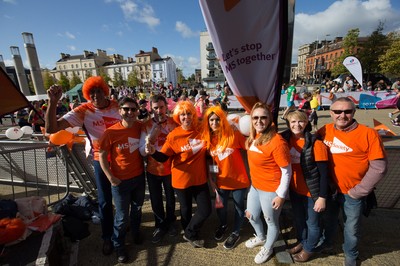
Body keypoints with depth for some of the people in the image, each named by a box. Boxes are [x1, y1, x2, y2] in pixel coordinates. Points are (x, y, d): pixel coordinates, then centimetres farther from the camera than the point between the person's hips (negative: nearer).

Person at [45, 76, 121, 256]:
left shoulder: (117, 106, -9)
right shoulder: (83, 111, -15)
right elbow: (51, 128, -23)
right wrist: (53, 102, -35)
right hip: (102, 159, -2)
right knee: (105, 200, 11)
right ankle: (107, 237, 36)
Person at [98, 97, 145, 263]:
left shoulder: (140, 127, -8)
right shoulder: (111, 132, -19)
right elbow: (102, 156, -9)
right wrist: (110, 177, -15)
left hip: (139, 177, 4)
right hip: (121, 180, -3)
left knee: (137, 209, 25)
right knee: (122, 216, 11)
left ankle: (136, 232, 54)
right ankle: (119, 245, 39)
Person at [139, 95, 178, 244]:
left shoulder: (174, 123, -11)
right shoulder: (146, 126, -10)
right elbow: (142, 152, -12)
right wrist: (152, 137, -26)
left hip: (170, 168, 0)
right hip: (153, 169, 1)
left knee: (170, 198, 21)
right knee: (156, 200, 17)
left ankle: (170, 223, 48)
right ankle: (160, 226, 43)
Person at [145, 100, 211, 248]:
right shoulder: (173, 135, -14)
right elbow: (163, 157, -13)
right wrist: (153, 152, -31)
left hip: (200, 179, 3)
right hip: (182, 179, -2)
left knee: (206, 210, 8)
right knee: (186, 210, 18)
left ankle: (189, 233, 35)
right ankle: (190, 235, 48)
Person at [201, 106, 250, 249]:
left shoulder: (233, 133, -17)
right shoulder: (207, 138, -7)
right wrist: (210, 179, 1)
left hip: (239, 179, -2)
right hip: (221, 181, 3)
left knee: (238, 207, 17)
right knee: (220, 207, 20)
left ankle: (236, 232, 45)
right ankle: (223, 224, 53)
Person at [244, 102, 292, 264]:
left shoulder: (276, 141, -26)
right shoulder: (254, 137, -3)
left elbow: (287, 171, -19)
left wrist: (281, 195, -14)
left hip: (271, 190, -8)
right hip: (255, 186, 8)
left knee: (271, 221, 19)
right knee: (251, 216, 26)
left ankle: (267, 249, 47)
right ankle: (261, 237, 56)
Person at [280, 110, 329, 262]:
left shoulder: (316, 144, -21)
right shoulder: (286, 139, -6)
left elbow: (323, 173, -17)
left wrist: (322, 197, -15)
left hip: (311, 192, -4)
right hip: (294, 190, 5)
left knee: (312, 223, 18)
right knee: (298, 219, 24)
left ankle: (309, 249, 42)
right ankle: (301, 242, 50)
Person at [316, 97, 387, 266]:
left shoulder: (368, 134, -17)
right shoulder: (325, 131, -8)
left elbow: (379, 167, -15)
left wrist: (358, 191, -14)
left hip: (352, 193, -2)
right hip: (329, 189, 3)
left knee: (351, 228, 19)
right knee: (328, 219, 25)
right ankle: (326, 242, 53)